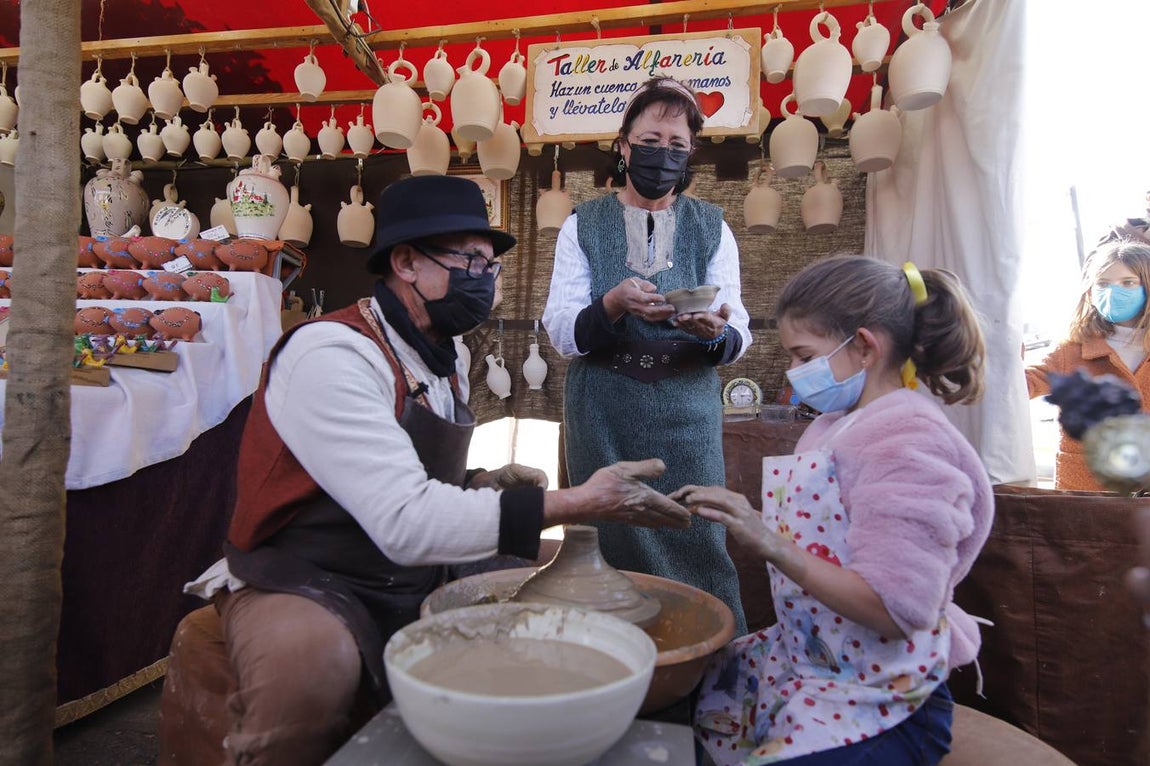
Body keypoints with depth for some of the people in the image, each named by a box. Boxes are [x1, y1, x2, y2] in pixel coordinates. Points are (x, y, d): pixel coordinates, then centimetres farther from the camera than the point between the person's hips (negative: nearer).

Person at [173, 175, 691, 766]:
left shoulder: (445, 366, 7)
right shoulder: (331, 356, -20)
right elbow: (404, 523, -29)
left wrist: (483, 484, -3)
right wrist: (577, 503, -28)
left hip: (413, 585, 8)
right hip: (305, 586, -7)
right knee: (313, 665, -36)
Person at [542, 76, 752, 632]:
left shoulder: (711, 227, 9)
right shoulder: (583, 225, 5)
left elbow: (739, 335, 2)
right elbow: (560, 331, -4)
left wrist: (717, 332, -22)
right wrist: (611, 306, -24)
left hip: (687, 410, 1)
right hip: (602, 413, 0)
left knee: (695, 541, 2)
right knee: (613, 546, 6)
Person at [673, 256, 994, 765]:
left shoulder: (909, 438, -19)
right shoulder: (833, 423, 7)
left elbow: (897, 608, -25)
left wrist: (773, 545, -29)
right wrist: (735, 513, 0)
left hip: (878, 699, -7)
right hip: (798, 659, 8)